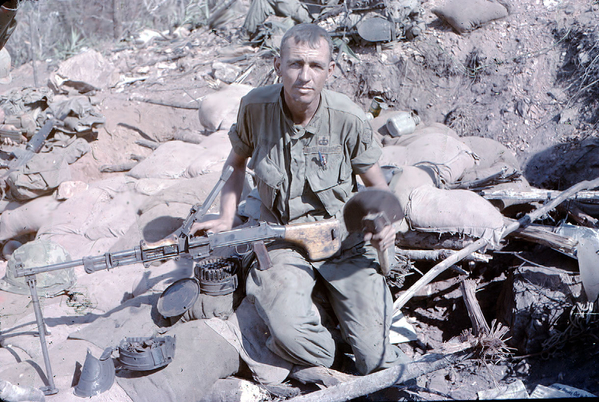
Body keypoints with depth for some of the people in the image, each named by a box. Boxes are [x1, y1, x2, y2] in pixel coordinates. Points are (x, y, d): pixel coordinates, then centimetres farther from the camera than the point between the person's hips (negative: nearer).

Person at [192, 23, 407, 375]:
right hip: (281, 239, 1)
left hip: (344, 240, 0)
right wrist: (226, 219, -2)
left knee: (375, 356, -12)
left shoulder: (349, 119, -14)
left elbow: (378, 188, 1)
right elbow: (238, 162, 10)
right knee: (290, 332, -28)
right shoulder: (255, 107, -10)